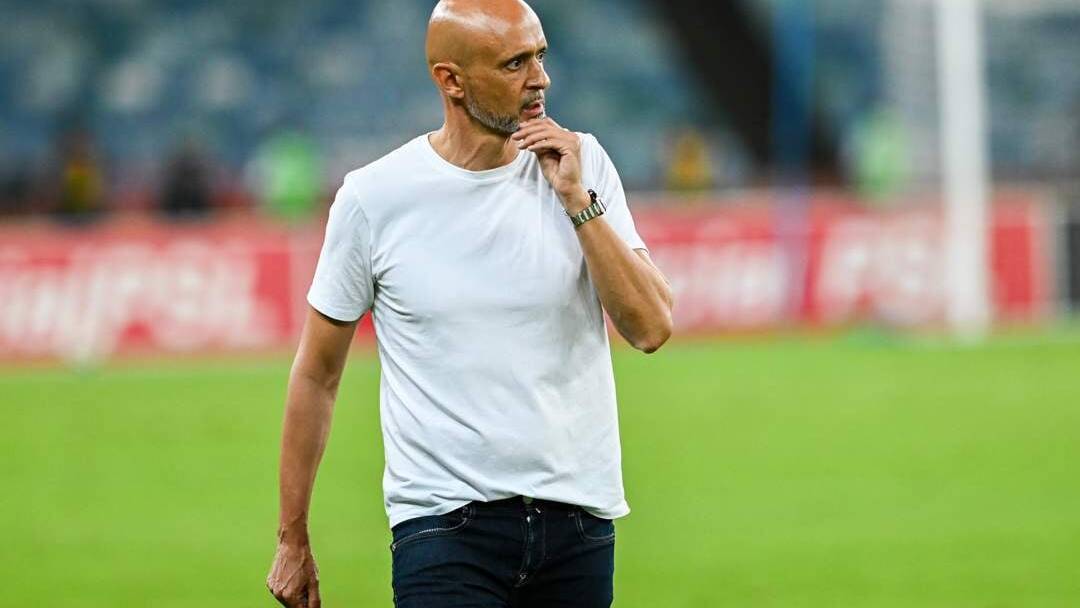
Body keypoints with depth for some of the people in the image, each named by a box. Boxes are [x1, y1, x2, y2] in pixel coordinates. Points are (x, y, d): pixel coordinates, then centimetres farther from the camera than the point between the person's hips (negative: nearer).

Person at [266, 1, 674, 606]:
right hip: (444, 526, -3)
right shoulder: (375, 197, -3)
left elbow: (651, 328, -4)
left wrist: (576, 199, -12)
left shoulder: (582, 165, 3)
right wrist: (293, 541, 7)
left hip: (579, 516, 3)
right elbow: (317, 375, 5)